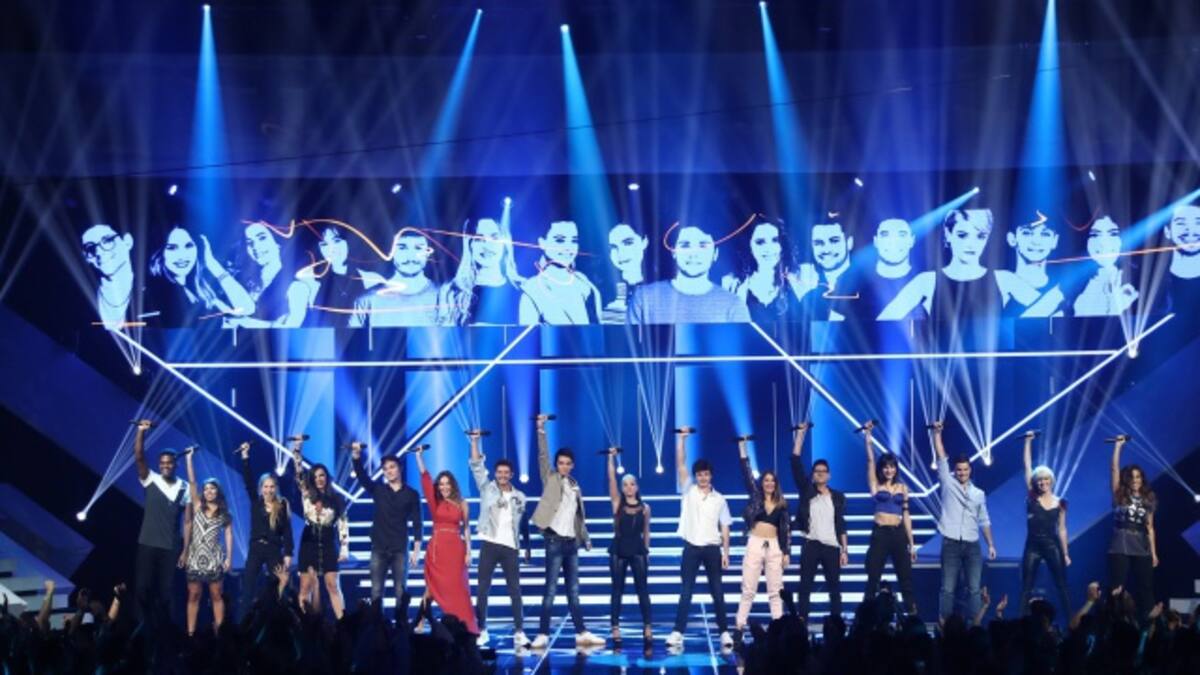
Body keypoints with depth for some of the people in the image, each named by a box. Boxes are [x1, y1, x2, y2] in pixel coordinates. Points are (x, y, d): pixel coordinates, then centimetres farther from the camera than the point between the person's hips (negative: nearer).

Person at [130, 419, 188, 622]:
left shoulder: (184, 488, 1)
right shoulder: (150, 480, 1)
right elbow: (139, 457, -12)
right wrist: (141, 431, -23)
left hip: (171, 547, -1)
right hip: (148, 543, 1)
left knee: (166, 590, 4)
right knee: (142, 588, 2)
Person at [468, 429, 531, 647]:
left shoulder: (519, 497, 9)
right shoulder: (487, 488, 5)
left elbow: (523, 523, 14)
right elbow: (477, 466, -5)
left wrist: (527, 546, 11)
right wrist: (475, 442, -14)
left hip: (510, 547, 1)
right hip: (489, 545, -1)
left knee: (515, 590, 1)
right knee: (482, 590, 1)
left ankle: (519, 632, 3)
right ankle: (481, 631, 8)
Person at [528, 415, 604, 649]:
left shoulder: (575, 485, 16)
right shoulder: (550, 479, 2)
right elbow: (542, 456, -11)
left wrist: (586, 538, 18)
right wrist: (541, 430, -20)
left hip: (571, 542, 6)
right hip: (555, 540, -5)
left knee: (574, 592, 9)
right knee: (550, 590, -7)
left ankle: (582, 633, 11)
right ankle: (543, 635, -5)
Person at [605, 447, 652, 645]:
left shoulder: (645, 508, 3)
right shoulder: (617, 503, 0)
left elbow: (646, 531, 11)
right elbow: (611, 479, -9)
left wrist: (646, 551, 12)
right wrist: (611, 457, -14)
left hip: (637, 550, 0)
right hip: (618, 550, 0)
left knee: (642, 590, 1)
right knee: (617, 591, 3)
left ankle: (647, 628, 3)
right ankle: (616, 628, 5)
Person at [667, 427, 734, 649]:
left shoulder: (719, 499, 6)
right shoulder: (688, 491, 4)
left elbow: (724, 528, 7)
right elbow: (680, 465, -5)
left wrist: (726, 552, 0)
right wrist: (681, 438, -13)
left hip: (712, 548, 1)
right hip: (692, 548, -1)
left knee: (717, 591, 6)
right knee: (686, 591, -2)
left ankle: (724, 632, 12)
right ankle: (678, 632, -3)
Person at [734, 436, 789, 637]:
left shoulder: (782, 504, 9)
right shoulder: (755, 496, 5)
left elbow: (786, 530, 9)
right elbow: (746, 472, 0)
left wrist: (786, 552, 2)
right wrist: (742, 446, -4)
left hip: (774, 547, 2)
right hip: (755, 545, -2)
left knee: (775, 591, 4)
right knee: (748, 590, -1)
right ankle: (739, 627, 0)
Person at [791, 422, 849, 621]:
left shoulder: (838, 497, 9)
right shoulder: (807, 491, 5)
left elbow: (841, 524, 10)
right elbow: (796, 463, -3)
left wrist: (845, 549, 3)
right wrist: (801, 433, -4)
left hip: (832, 547, 1)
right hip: (810, 546, -1)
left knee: (834, 588, 4)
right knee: (805, 587, 0)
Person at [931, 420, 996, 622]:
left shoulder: (979, 494, 12)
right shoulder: (948, 483, 4)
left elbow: (984, 521, 15)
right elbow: (941, 457, -3)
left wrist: (991, 545, 9)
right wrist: (937, 433, -11)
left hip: (972, 546, 2)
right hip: (951, 544, -2)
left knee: (974, 588, 0)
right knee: (948, 588, -3)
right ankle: (944, 624, -2)